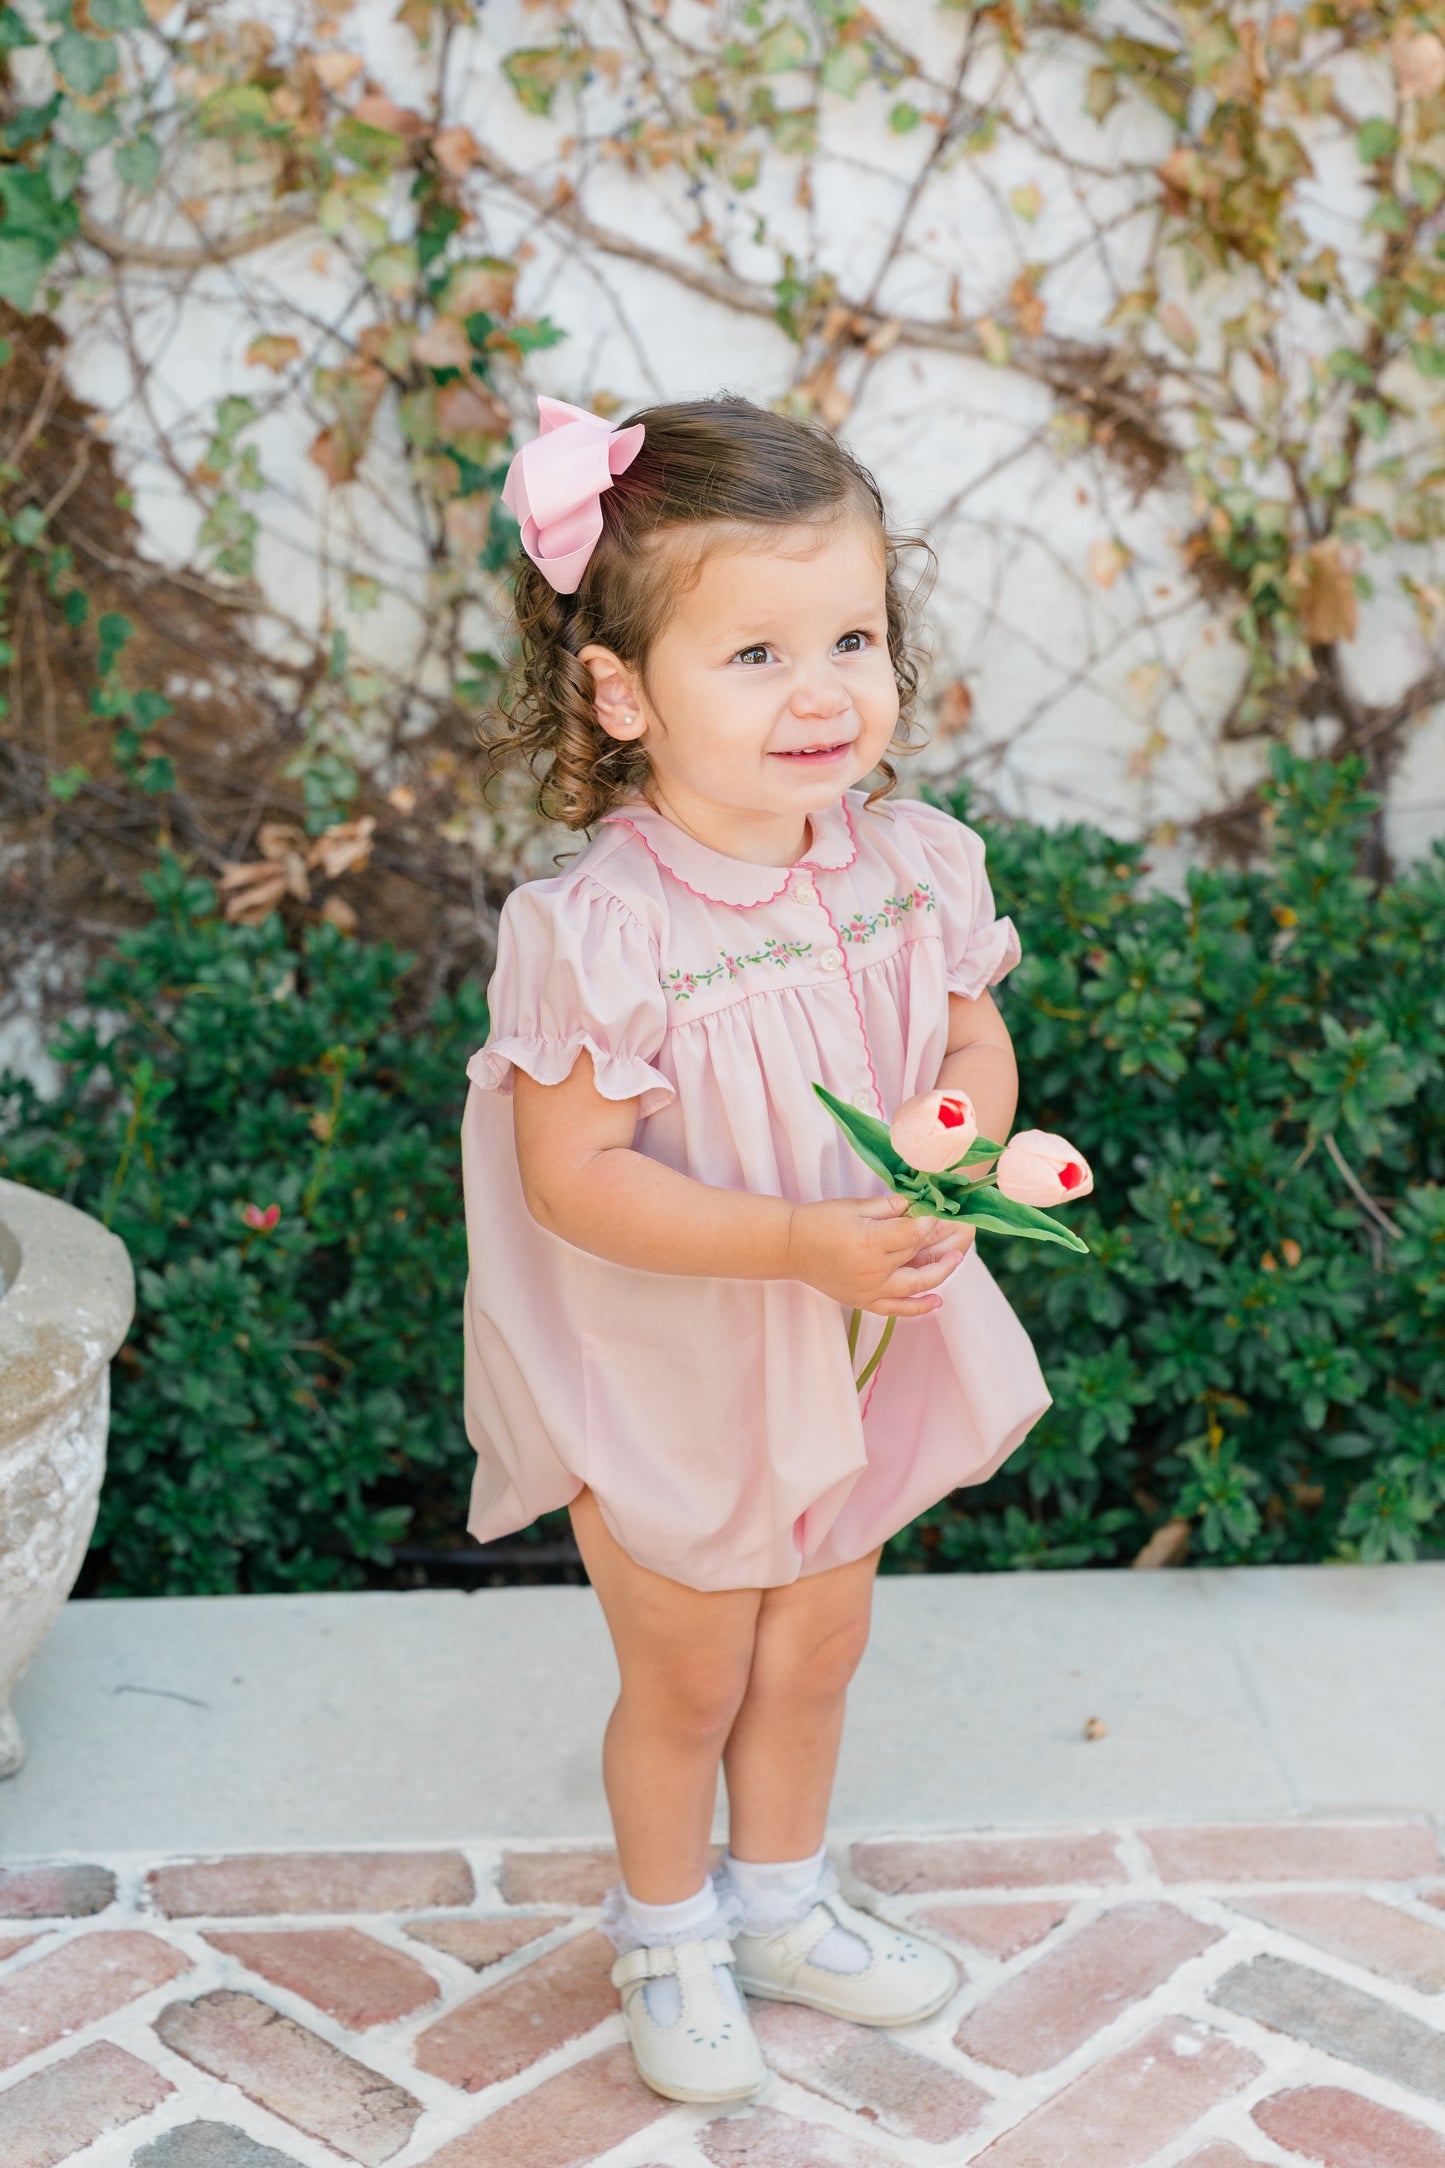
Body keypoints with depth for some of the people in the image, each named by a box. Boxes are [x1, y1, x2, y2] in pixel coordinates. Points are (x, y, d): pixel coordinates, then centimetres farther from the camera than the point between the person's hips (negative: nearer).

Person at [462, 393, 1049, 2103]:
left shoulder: (906, 862, -11)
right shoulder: (602, 927, -29)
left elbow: (974, 1034, 2)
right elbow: (571, 1177, -27)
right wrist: (802, 1240, -33)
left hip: (859, 1356, 5)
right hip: (668, 1382, -5)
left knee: (817, 1648, 24)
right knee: (687, 1685, 16)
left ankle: (781, 1900, 50)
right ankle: (668, 1940, 44)